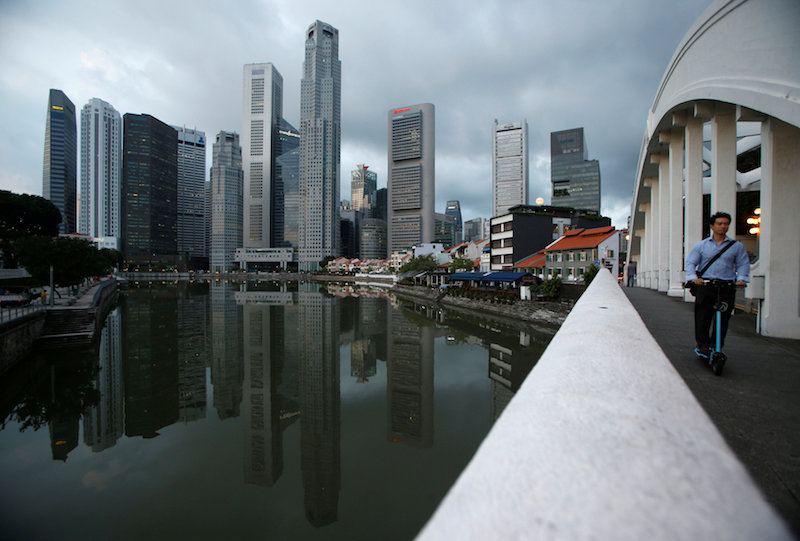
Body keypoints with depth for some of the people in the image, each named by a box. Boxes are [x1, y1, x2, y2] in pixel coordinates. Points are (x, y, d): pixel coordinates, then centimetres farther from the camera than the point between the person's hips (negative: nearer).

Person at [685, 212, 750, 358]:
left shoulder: (737, 246, 12)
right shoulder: (701, 245, 10)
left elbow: (743, 264, 10)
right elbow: (690, 262, 6)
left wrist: (741, 279, -7)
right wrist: (693, 277, -10)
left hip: (727, 287, 1)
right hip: (705, 285, -1)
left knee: (722, 320, 0)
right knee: (702, 318, -2)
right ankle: (703, 345, 9)